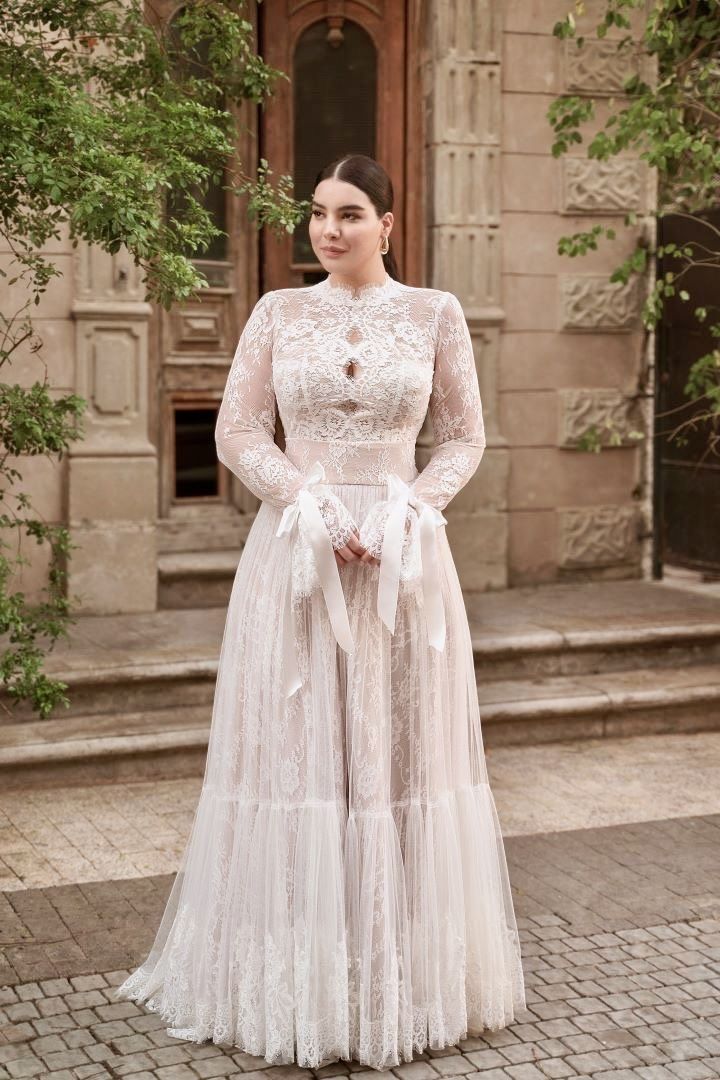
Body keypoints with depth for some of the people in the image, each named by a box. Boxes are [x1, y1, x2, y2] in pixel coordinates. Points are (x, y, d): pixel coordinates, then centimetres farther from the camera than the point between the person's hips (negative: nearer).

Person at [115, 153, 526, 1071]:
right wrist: (317, 511, -11)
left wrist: (402, 515, -10)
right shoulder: (278, 313, 5)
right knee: (297, 749, 3)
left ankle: (401, 976, 19)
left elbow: (465, 437, 5)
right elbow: (237, 433, 2)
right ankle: (299, 982, 16)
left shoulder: (435, 314, 4)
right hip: (294, 552, 0)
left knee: (398, 748, 4)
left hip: (403, 556, 0)